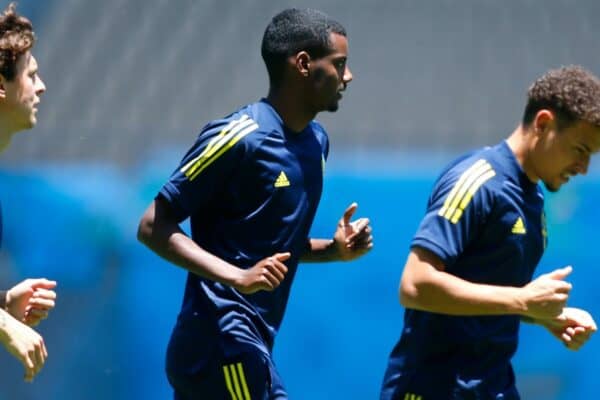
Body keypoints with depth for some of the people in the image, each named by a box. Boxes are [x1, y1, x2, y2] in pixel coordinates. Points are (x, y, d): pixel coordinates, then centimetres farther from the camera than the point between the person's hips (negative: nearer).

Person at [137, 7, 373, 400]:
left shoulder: (316, 141, 14)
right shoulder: (238, 137, -13)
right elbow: (153, 226, -13)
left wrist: (334, 250, 6)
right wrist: (237, 276, -24)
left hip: (248, 346, 9)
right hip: (221, 342, -9)